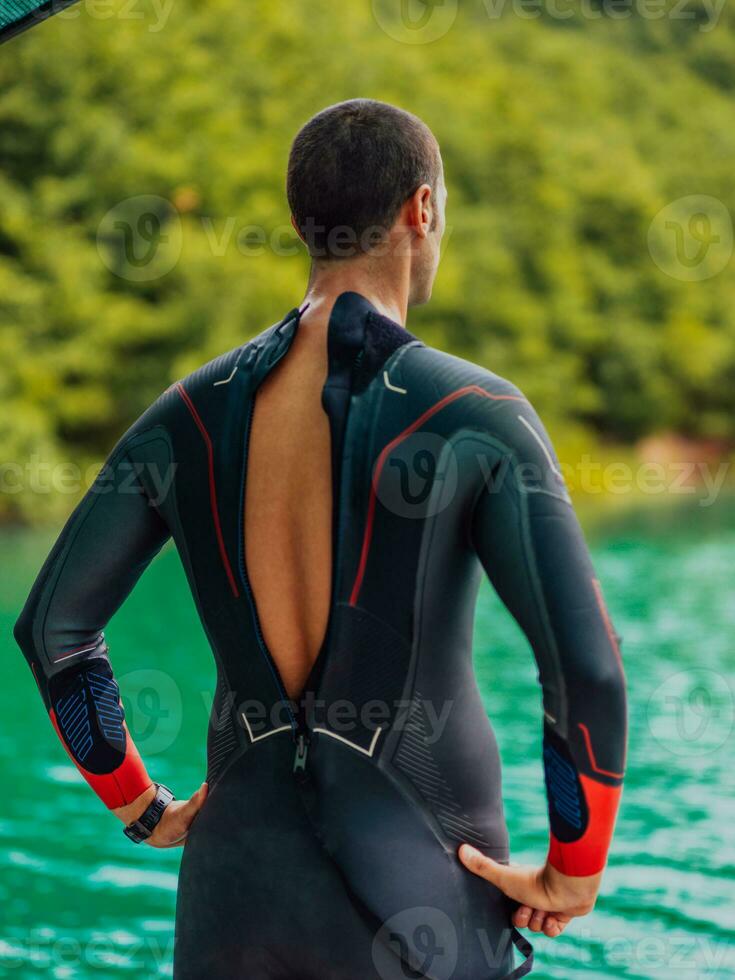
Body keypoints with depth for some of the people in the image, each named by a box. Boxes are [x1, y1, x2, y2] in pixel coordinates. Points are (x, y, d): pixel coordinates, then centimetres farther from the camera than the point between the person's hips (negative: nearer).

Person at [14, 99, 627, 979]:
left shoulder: (188, 414, 1)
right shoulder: (478, 417, -12)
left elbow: (50, 627, 4)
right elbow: (587, 666, -19)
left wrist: (144, 809, 15)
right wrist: (574, 878, -6)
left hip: (242, 872, 4)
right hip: (422, 892, -3)